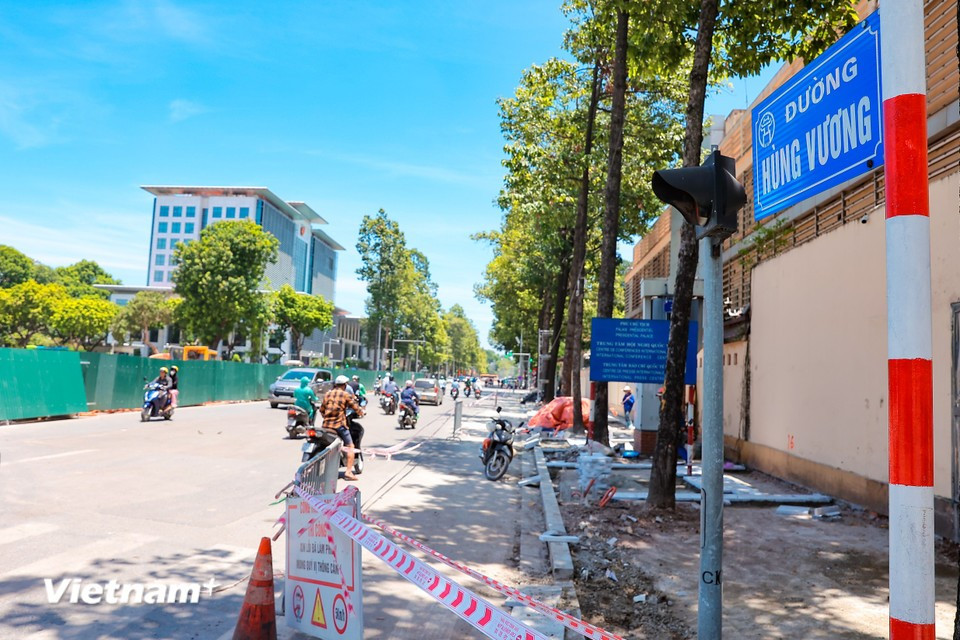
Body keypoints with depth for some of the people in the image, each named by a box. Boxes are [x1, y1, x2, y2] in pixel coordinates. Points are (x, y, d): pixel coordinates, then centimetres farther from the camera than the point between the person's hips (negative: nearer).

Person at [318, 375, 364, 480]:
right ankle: (348, 472, -7)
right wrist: (361, 412, 19)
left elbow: (321, 410, 19)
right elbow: (356, 407, -2)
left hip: (326, 425, 6)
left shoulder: (327, 394, 14)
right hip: (339, 425, -6)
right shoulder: (346, 394, -2)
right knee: (350, 446, 1)